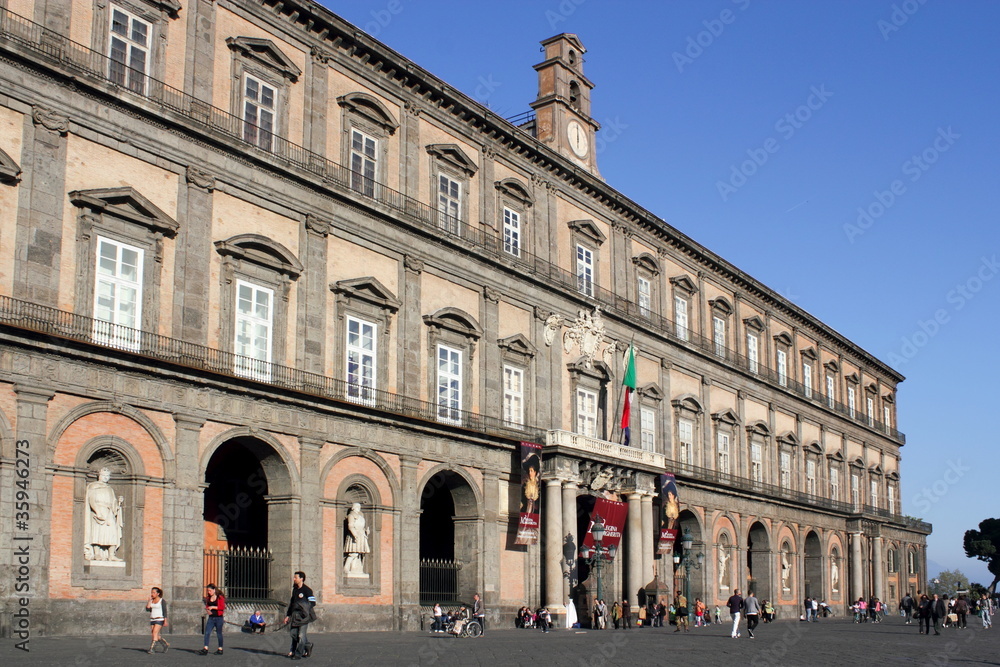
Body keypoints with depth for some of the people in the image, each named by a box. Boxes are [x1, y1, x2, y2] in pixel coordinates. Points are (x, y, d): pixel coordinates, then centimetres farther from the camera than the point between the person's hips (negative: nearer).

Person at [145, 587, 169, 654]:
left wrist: (165, 621, -13)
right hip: (152, 620, 7)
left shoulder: (162, 601, -6)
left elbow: (165, 611, -7)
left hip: (160, 619, -7)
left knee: (155, 633, -17)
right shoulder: (151, 601, 10)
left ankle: (152, 649, -20)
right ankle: (166, 645, 24)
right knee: (156, 635, 7)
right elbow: (147, 609, -2)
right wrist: (149, 600, -4)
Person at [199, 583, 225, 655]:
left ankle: (220, 649, 13)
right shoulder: (208, 598, 12)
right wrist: (207, 610, -1)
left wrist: (213, 607, -18)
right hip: (211, 617, 6)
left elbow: (222, 607, -13)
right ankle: (205, 649, -8)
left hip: (219, 618, -6)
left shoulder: (220, 597, -7)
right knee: (207, 632, -6)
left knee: (219, 633, 3)